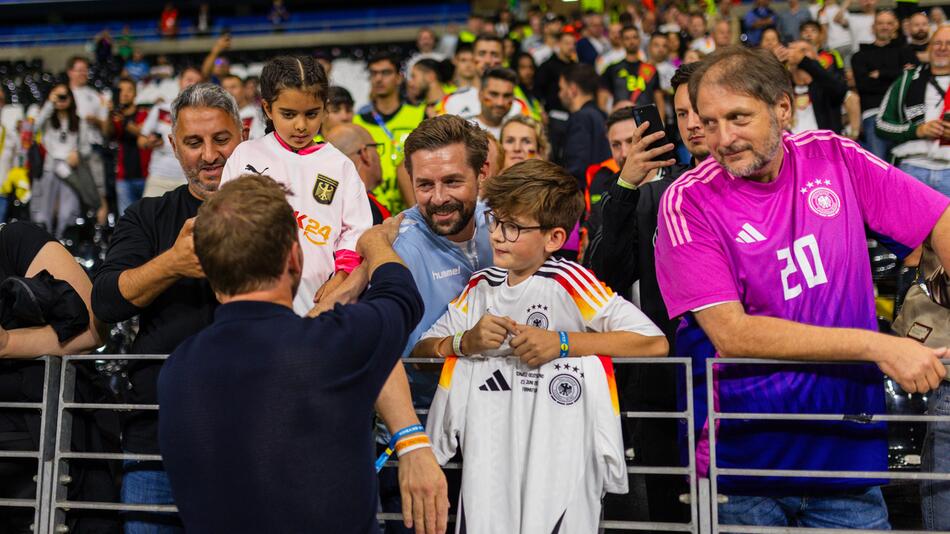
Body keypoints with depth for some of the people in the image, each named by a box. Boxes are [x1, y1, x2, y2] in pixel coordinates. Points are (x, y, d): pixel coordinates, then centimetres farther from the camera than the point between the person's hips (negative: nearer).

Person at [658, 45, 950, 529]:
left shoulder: (834, 158, -1)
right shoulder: (688, 202, -10)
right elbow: (731, 333, -18)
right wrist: (877, 346, -20)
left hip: (851, 448, 3)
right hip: (743, 456, -2)